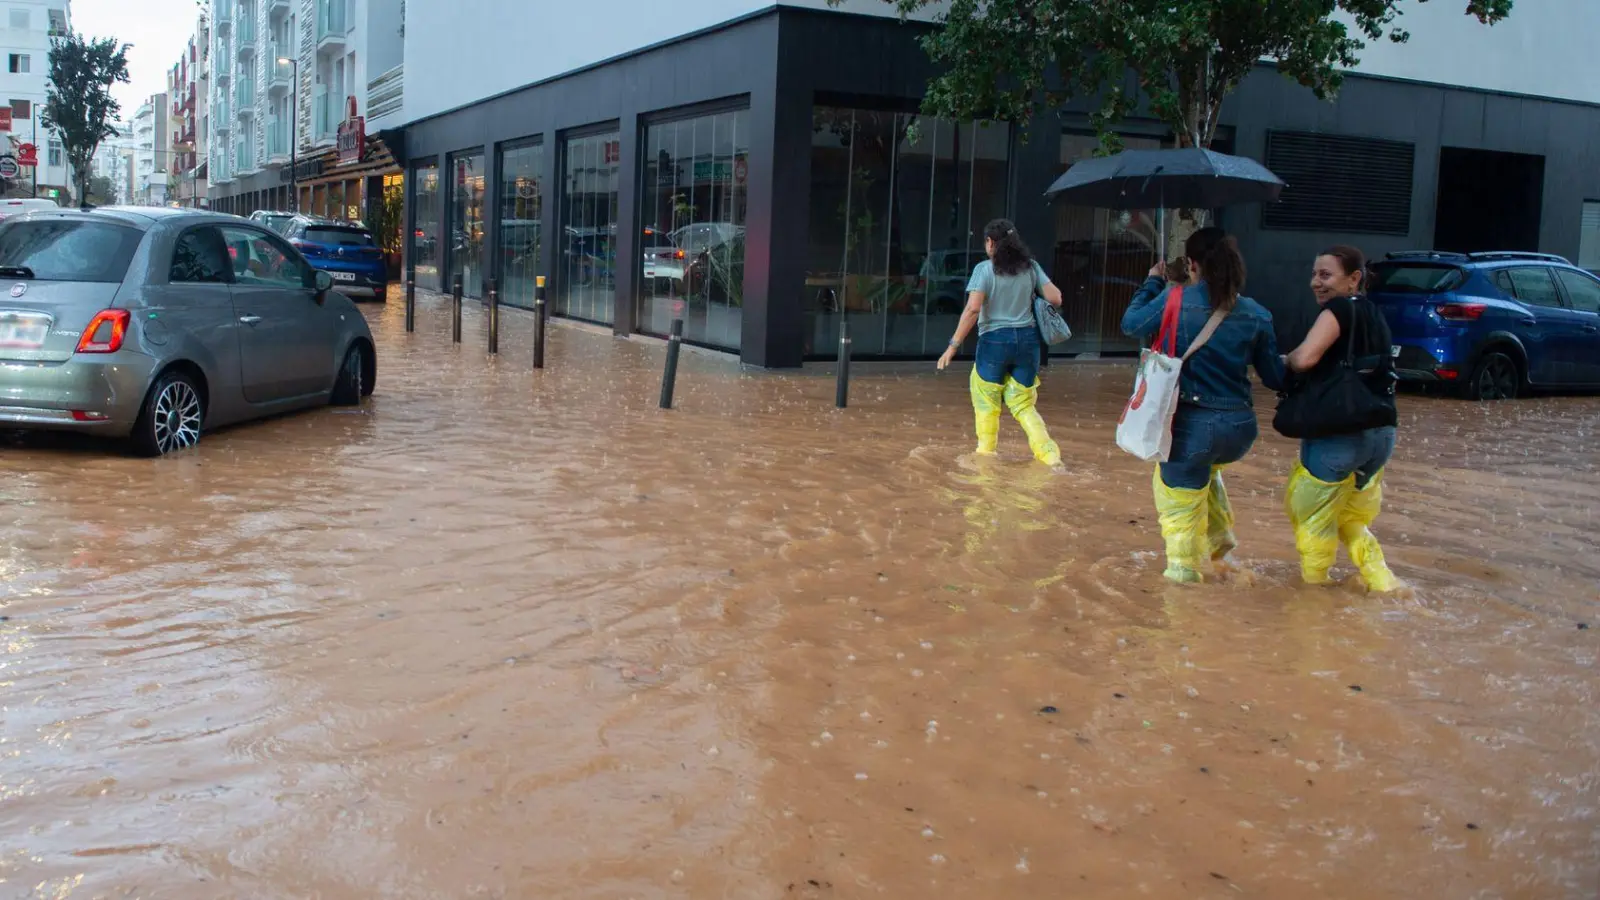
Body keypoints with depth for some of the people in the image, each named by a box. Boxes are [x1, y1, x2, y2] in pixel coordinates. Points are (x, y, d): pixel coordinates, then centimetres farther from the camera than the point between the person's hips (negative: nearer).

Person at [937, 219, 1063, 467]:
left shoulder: (984, 269, -7)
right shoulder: (1030, 266, 5)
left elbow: (972, 309, -17)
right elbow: (1055, 298, 1)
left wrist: (953, 345, -15)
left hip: (995, 340, -4)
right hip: (1027, 339, 4)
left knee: (986, 402, 14)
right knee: (1023, 404, 13)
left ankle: (986, 452, 21)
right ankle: (1048, 451, -1)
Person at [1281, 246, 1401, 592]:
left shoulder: (1339, 309, -10)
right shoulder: (1374, 315, 16)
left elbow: (1305, 359, -23)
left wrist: (1286, 359, -1)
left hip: (1340, 432, -9)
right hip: (1381, 433, 9)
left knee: (1310, 510, 11)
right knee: (1350, 516, 26)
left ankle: (1314, 581, 22)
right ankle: (1381, 580, 19)